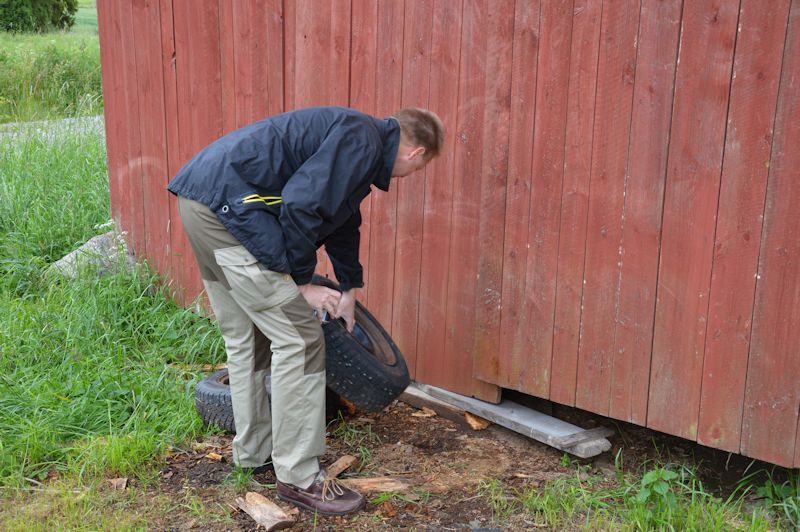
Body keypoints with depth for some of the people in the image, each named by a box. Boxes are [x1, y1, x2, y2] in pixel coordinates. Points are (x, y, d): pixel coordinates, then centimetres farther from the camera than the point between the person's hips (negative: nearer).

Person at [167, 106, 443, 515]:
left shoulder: (359, 140, 23)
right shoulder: (363, 140, -9)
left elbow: (342, 219, 36)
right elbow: (300, 204, -21)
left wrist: (349, 289, 47)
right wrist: (302, 282, -8)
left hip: (200, 202, 11)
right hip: (228, 204, -11)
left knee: (244, 339, 21)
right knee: (298, 340, -4)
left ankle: (253, 451, 35)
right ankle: (298, 477, 4)